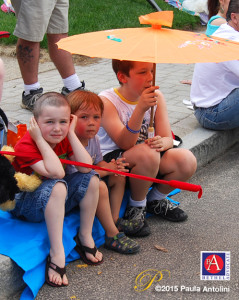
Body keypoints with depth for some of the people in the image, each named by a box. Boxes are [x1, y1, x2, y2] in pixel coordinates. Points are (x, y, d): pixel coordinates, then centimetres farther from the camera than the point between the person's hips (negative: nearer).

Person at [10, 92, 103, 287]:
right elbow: (57, 173, -36)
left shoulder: (63, 139, -3)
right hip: (24, 205, -7)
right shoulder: (26, 145, -24)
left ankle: (85, 237, -3)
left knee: (91, 178, -12)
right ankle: (57, 253, -34)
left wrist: (71, 133, -17)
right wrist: (40, 139, -32)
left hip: (55, 203, 7)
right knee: (57, 186, -36)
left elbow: (87, 167, -18)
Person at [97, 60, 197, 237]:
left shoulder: (157, 97, 0)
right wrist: (141, 108, -41)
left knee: (187, 160, -20)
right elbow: (124, 143, -28)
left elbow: (168, 138, -4)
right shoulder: (106, 101, -16)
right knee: (147, 154, -36)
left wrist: (162, 142, -31)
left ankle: (155, 200, 8)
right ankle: (137, 207, -9)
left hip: (149, 163, 6)